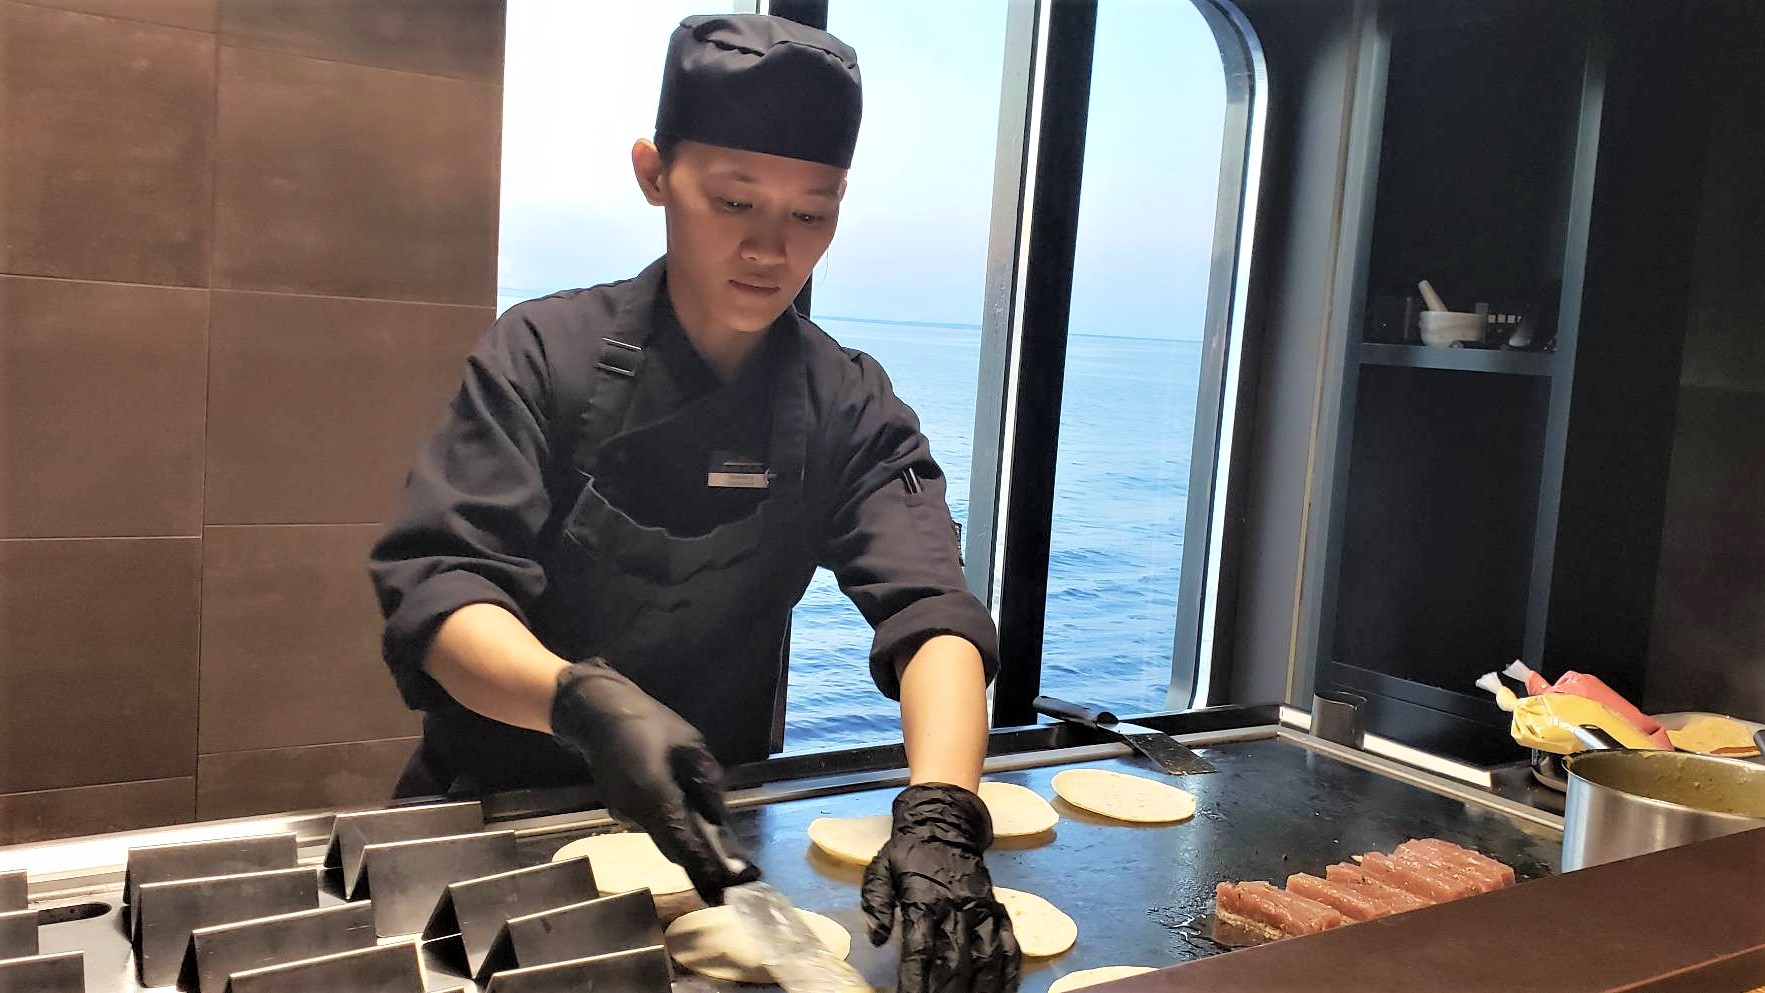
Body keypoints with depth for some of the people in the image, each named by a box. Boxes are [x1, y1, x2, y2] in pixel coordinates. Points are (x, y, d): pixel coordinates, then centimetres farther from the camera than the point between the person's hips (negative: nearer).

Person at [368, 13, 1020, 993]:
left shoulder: (849, 408, -5)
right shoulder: (545, 357, -11)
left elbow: (928, 615, -17)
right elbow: (434, 593, -19)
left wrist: (940, 815, -36)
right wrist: (587, 701, -39)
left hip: (709, 827, 2)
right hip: (499, 807, -1)